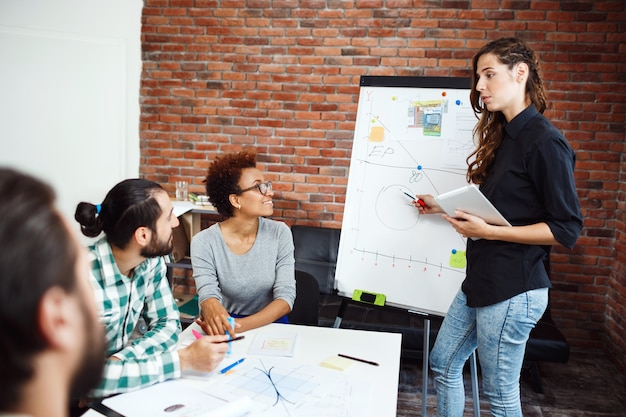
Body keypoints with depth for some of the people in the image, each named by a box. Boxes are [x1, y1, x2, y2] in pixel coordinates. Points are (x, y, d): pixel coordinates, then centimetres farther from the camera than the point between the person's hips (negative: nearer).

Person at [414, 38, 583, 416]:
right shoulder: (503, 136, 11)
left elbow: (567, 229, -18)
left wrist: (489, 231, -23)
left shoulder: (544, 141, -16)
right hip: (481, 280, 9)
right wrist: (443, 208, 13)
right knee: (443, 363, 18)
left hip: (513, 289, -9)